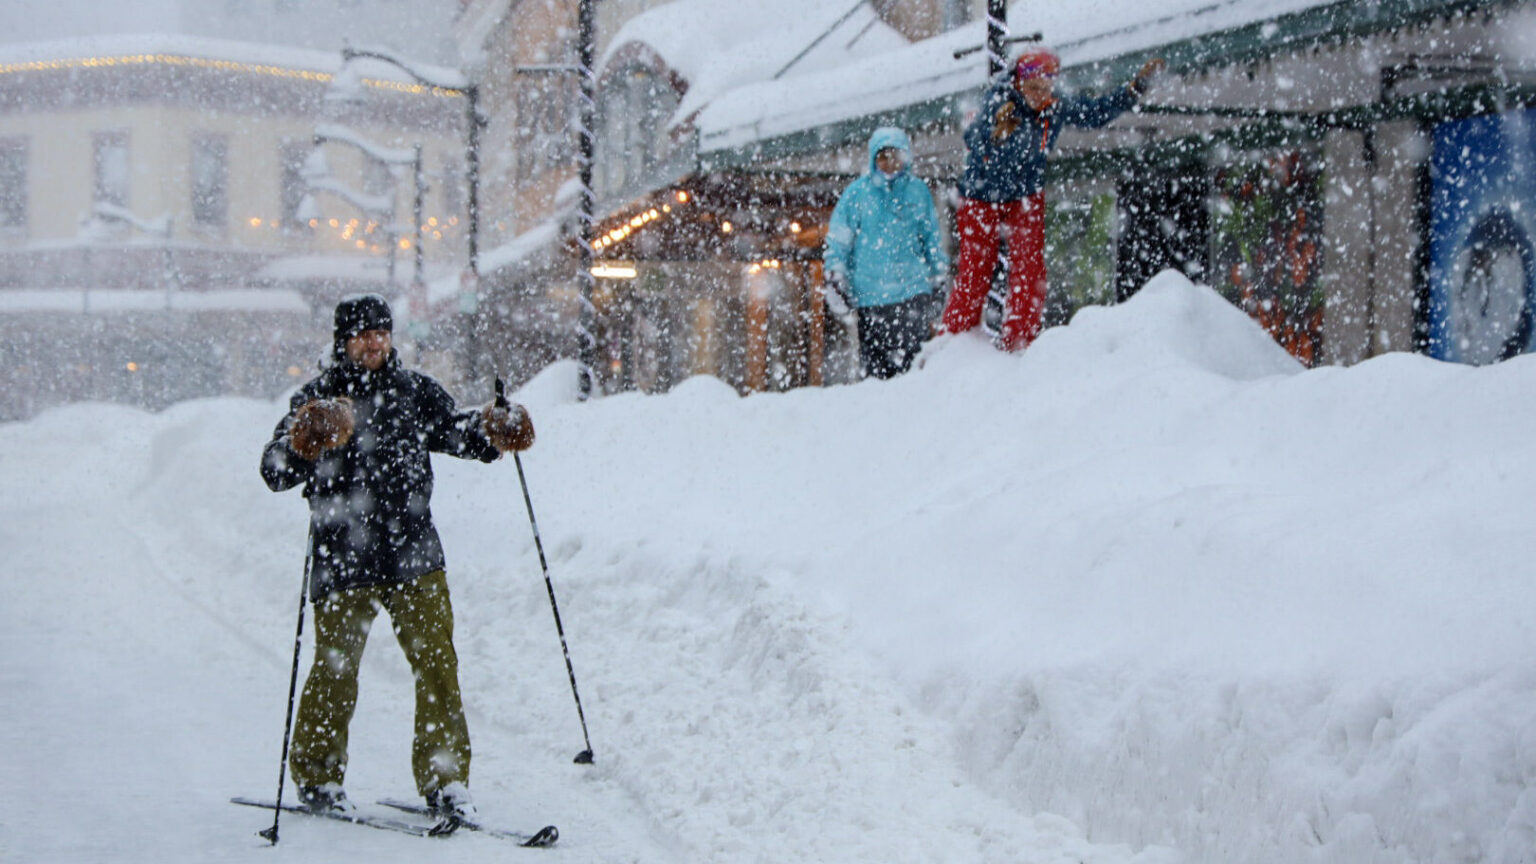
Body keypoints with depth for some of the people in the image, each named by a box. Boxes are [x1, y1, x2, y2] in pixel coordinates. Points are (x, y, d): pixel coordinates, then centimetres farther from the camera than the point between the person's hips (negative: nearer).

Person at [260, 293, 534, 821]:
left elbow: (455, 431, 18)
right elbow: (274, 474, -7)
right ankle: (317, 778, 23)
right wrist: (302, 444, -28)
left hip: (413, 556, 3)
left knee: (437, 664, -1)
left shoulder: (415, 392, 9)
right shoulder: (315, 401, -1)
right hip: (343, 560, -3)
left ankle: (443, 781, 7)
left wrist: (493, 432, -3)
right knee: (335, 670, 5)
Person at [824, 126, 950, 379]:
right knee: (874, 364, 3)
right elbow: (838, 241, 8)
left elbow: (931, 238, 20)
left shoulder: (919, 191, 10)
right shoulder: (857, 193, 4)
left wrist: (940, 272, 21)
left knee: (910, 354, -11)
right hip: (870, 294, 0)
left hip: (913, 290, 0)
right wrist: (835, 277, 1)